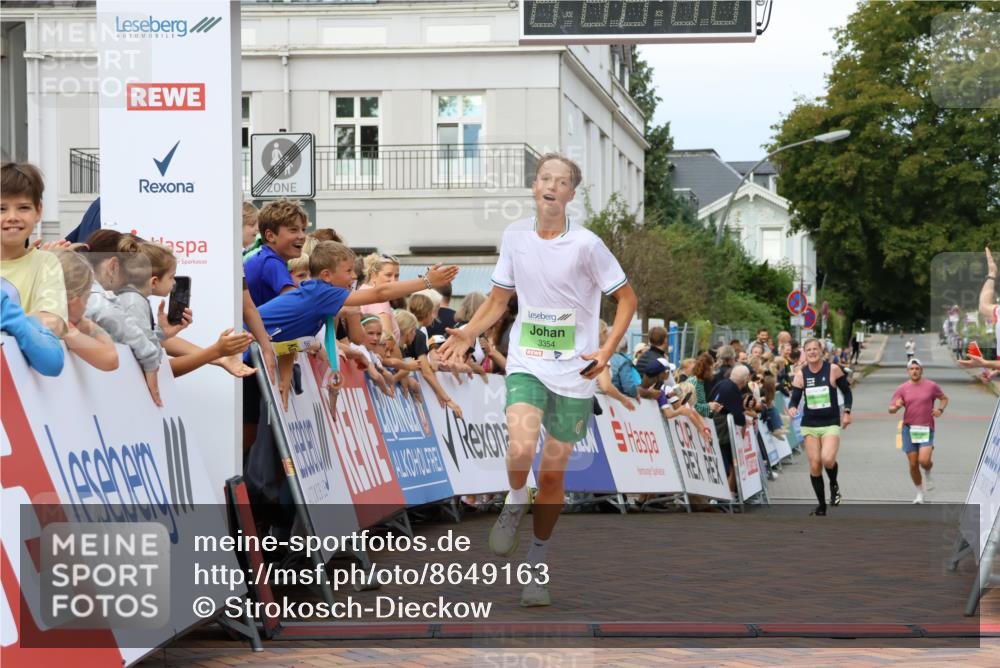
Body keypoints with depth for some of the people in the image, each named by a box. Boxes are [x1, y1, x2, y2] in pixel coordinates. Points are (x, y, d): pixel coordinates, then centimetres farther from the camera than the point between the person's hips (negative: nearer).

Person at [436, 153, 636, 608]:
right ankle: (515, 504, 8)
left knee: (552, 473, 5)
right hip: (526, 365, 1)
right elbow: (499, 299, 14)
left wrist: (606, 351, -14)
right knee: (521, 448, -25)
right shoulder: (515, 236, 3)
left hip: (573, 373, -1)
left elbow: (626, 298, 0)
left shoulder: (585, 244, -8)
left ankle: (538, 565, 21)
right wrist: (468, 334, -2)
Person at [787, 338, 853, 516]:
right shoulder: (800, 374, 2)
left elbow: (846, 391, 8)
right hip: (809, 424, 3)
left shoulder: (833, 370, -3)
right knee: (814, 465, 0)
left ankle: (834, 485, 9)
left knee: (827, 459, -24)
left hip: (831, 423, -3)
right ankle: (821, 505, 15)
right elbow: (795, 399, 2)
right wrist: (792, 408, -20)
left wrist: (847, 412, -2)